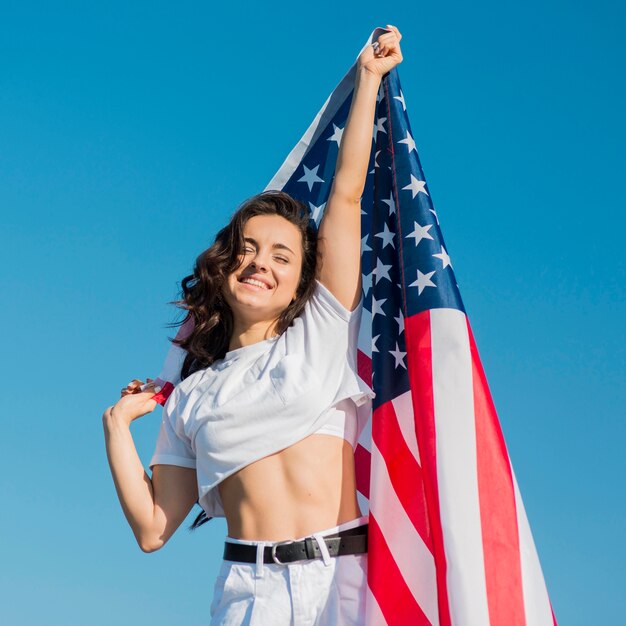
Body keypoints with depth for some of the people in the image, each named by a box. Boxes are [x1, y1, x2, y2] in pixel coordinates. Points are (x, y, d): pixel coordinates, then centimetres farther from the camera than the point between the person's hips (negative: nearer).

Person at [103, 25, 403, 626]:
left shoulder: (321, 332, 11)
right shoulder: (193, 395, 14)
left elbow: (345, 194, 8)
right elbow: (152, 530, 11)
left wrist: (368, 77, 10)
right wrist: (117, 426, 9)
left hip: (345, 577, -1)